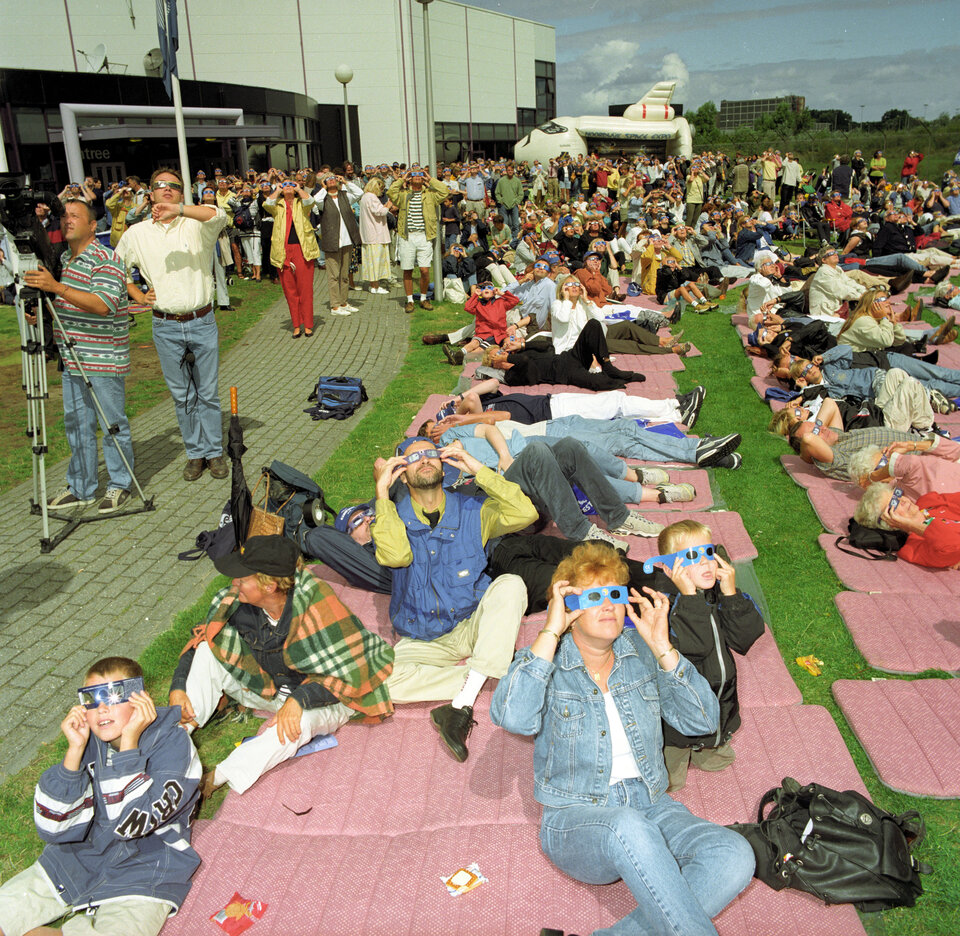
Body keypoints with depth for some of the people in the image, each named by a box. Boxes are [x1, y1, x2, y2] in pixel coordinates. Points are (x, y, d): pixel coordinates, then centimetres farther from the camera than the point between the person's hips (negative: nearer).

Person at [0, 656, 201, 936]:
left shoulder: (172, 742, -17)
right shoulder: (89, 740, -5)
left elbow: (131, 823, -28)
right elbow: (55, 828, -11)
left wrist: (129, 743, -29)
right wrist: (75, 750, -19)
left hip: (143, 874, -4)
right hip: (79, 857, 4)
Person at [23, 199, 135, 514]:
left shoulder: (106, 260, -13)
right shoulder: (63, 259, 15)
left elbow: (103, 304, -28)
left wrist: (56, 287, -31)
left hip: (104, 360, -8)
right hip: (71, 359, 9)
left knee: (113, 425, 2)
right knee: (76, 425, 13)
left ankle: (120, 486, 15)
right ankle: (80, 488, 23)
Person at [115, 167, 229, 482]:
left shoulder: (196, 225, -2)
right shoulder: (136, 234, 5)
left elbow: (218, 216, -26)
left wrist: (178, 210, -37)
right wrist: (137, 296, 4)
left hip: (202, 322, -2)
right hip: (165, 327, 2)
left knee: (208, 393, 6)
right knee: (182, 395, 9)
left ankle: (214, 452, 17)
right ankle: (195, 453, 20)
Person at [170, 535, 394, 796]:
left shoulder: (314, 602, -32)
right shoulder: (235, 602, -16)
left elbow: (352, 670, -29)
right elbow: (201, 639, 0)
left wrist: (300, 698, -38)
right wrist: (178, 687, -15)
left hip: (320, 698, -5)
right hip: (268, 689, 5)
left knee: (300, 722, -39)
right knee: (206, 652, -11)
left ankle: (218, 777, -27)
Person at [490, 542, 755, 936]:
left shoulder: (640, 652, 9)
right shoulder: (543, 659, -2)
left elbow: (703, 721, 0)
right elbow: (513, 718, -25)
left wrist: (662, 646, -9)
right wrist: (551, 631, -20)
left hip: (650, 807, 5)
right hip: (575, 818, -4)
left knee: (734, 856, -24)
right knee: (629, 829, -39)